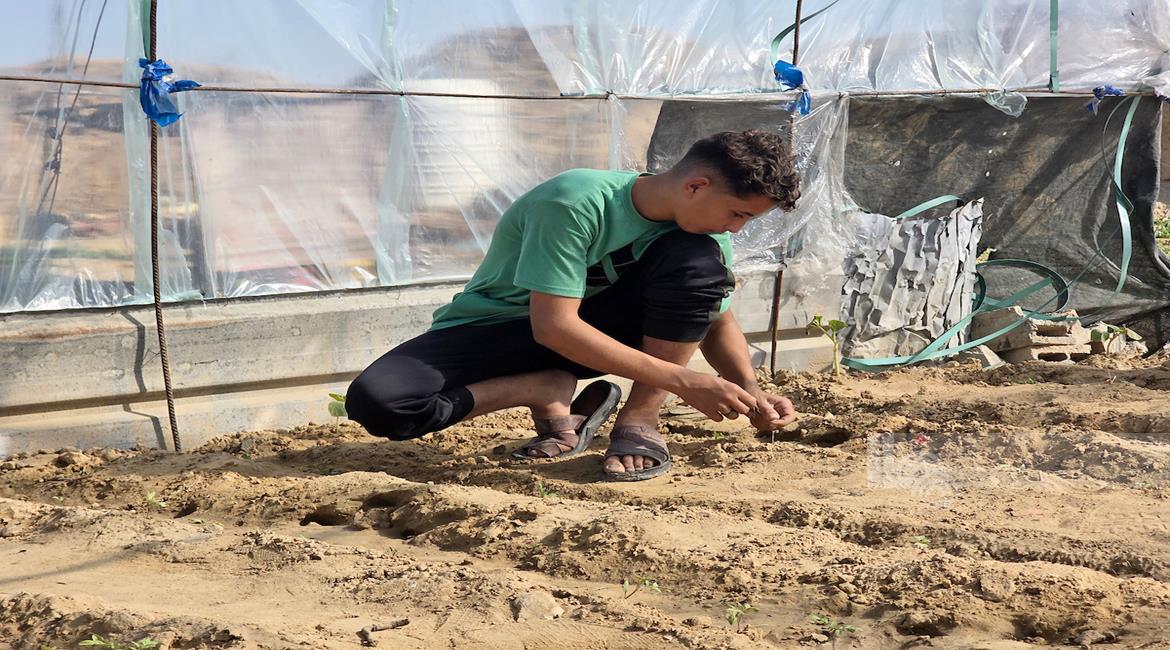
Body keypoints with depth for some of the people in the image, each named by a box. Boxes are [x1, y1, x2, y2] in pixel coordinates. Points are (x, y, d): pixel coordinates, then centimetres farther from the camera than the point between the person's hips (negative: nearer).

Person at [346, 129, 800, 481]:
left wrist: (750, 390, -12)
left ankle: (639, 420, -16)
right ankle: (551, 394, -14)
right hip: (497, 328, -4)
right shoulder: (577, 203, -30)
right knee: (376, 402, -31)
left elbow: (715, 320, 7)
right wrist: (682, 381, -34)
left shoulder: (703, 229, -9)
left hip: (597, 327, 4)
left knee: (698, 258, -23)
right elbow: (553, 326, -33)